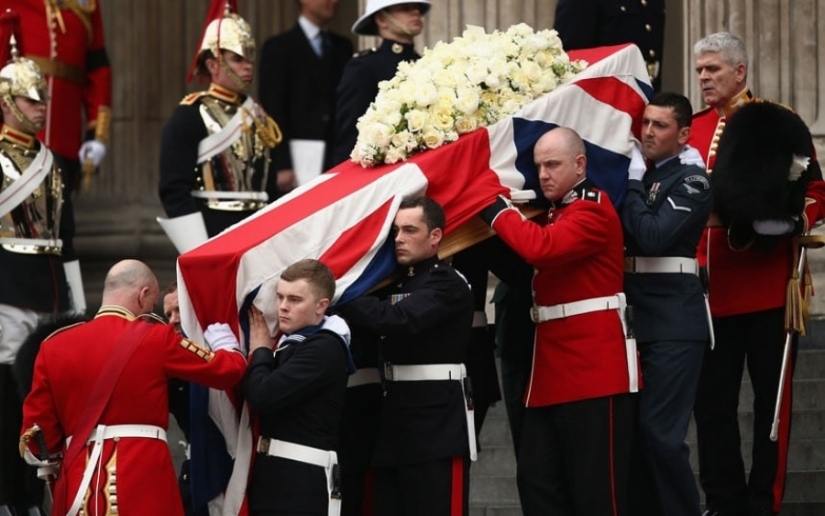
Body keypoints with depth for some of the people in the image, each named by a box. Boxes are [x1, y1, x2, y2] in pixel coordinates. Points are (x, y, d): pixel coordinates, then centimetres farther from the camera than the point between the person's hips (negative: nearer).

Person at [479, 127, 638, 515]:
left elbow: (542, 247, -26)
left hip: (593, 364, -10)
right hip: (554, 367, 10)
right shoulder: (559, 214, 21)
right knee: (536, 479, 6)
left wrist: (495, 210, -15)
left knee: (596, 483, -6)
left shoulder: (593, 210, -10)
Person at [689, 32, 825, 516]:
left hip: (768, 288, -4)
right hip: (710, 289, 4)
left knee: (772, 398, 3)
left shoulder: (778, 122, -2)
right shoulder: (692, 130, 9)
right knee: (712, 401, 7)